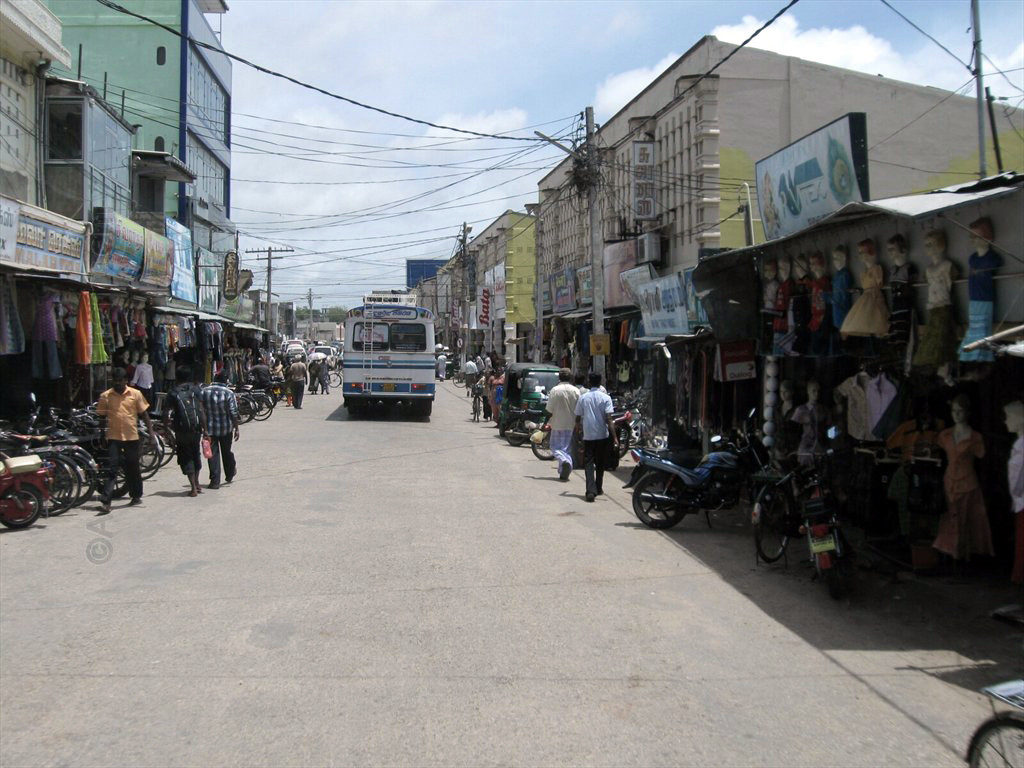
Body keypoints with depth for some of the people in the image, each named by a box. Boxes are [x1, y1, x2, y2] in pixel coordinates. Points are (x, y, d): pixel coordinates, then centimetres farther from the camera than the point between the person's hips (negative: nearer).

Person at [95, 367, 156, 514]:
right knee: (111, 469, -9)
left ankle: (136, 496, 30)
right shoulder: (105, 396, 1)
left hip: (131, 437, 1)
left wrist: (151, 431, 2)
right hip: (113, 437, -1)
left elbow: (144, 414, 7)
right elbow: (101, 417, 8)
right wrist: (102, 432, -3)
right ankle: (105, 502, -13)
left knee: (133, 469, 13)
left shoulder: (136, 394, 3)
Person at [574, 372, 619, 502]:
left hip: (588, 435, 0)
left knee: (588, 463, -2)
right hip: (603, 436, 0)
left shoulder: (583, 398, 1)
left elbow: (578, 418, 7)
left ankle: (591, 490, -17)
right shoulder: (605, 398, -5)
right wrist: (615, 437, -14)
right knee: (600, 463, 16)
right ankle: (598, 488, 27)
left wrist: (578, 429, 29)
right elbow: (608, 419, -13)